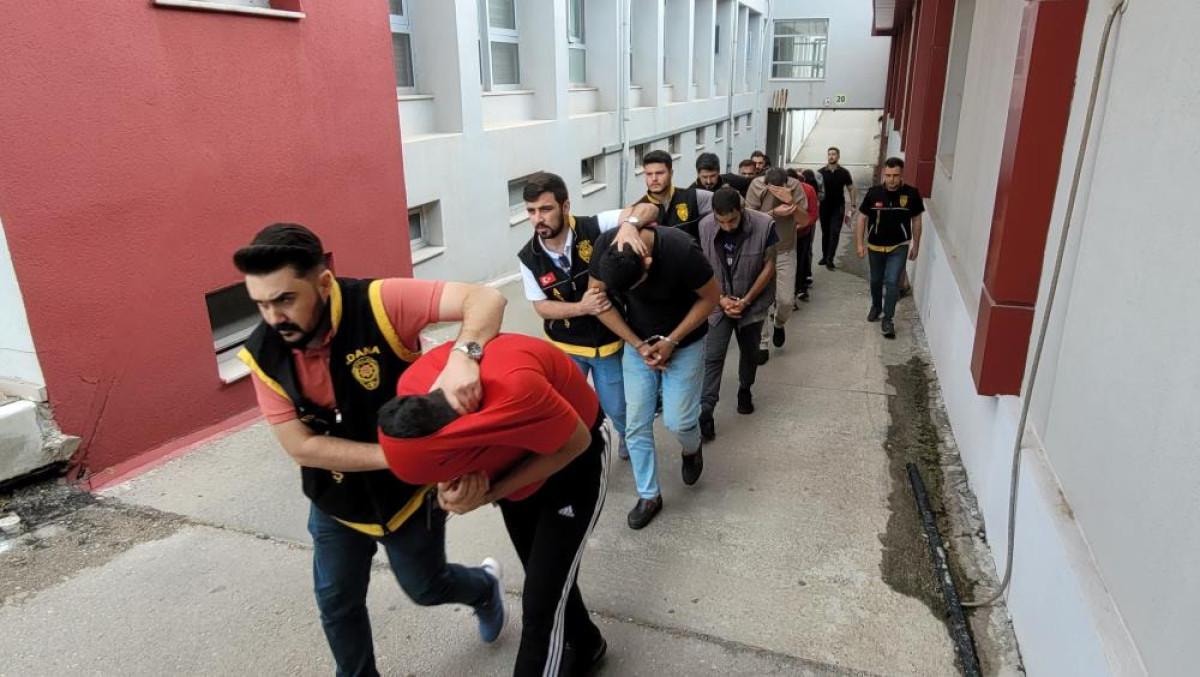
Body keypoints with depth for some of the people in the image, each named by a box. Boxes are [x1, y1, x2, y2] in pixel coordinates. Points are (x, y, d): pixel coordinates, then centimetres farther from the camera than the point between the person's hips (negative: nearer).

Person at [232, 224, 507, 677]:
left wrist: (463, 357, -56)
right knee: (336, 601, 16)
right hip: (334, 500, 3)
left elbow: (486, 299, -35)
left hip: (409, 487, -3)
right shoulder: (262, 354, -18)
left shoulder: (379, 303, -30)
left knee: (425, 587, 17)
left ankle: (484, 586, 51)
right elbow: (301, 447, -20)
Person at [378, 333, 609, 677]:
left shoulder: (515, 387, -46)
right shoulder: (412, 390, -25)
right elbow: (438, 455, -6)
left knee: (541, 602, -6)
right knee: (545, 576, 23)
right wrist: (456, 481, -29)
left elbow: (577, 442, -27)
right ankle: (584, 646, 50)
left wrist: (493, 492, -28)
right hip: (513, 454, 6)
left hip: (573, 460, -6)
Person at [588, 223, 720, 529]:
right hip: (637, 343, 3)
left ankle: (692, 449, 34)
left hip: (684, 343, -3)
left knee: (677, 420, -3)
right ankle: (649, 495, 22)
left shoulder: (682, 250, -33)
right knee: (636, 424, 3)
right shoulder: (605, 246, -24)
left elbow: (710, 297, -17)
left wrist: (671, 341, -20)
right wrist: (638, 345, -17)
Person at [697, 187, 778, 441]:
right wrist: (721, 299, -13)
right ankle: (705, 411, -2)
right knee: (712, 357, -6)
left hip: (753, 302, 0)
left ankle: (745, 391, 42)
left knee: (749, 352, 17)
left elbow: (769, 266, -11)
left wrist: (746, 300, -13)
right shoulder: (704, 227, -17)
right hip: (718, 303, 0)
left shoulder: (764, 225, -21)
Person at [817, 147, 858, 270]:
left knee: (834, 233, -9)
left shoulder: (844, 172, 0)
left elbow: (851, 189, 5)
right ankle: (824, 256, 20)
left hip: (838, 207, -1)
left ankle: (830, 259, -12)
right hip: (824, 207, 1)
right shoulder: (820, 172, 0)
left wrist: (853, 205, -3)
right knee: (825, 232, 10)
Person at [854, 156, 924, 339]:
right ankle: (876, 306, 45)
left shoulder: (911, 194, -13)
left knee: (892, 282, -10)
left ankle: (888, 319, 3)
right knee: (876, 280, 19)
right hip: (875, 246, 2)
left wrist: (916, 245, 3)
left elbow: (916, 220, -1)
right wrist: (860, 243, -7)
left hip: (899, 246, -2)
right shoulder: (874, 193, -13)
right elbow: (862, 218, -4)